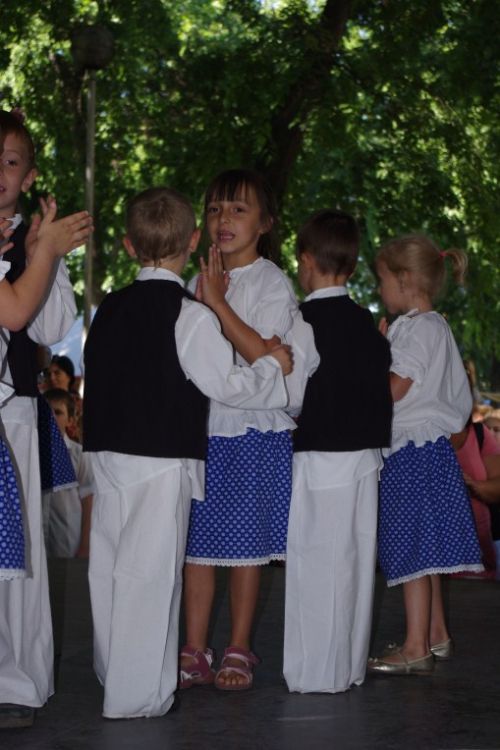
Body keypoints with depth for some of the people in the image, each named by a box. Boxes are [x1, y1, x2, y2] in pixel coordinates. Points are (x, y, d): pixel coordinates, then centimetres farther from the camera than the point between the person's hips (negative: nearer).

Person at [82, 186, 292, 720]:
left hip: (108, 452, 7)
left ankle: (113, 673, 28)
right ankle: (137, 693, -1)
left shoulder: (109, 308, 8)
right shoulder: (189, 315, -12)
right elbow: (226, 384, -9)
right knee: (150, 571, -3)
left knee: (110, 565, 14)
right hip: (161, 456, -7)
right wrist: (273, 366, 7)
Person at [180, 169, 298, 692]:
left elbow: (265, 355, -17)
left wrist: (217, 302, -19)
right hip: (201, 423, 5)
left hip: (253, 427, -5)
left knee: (245, 541, 1)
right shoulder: (202, 282, 14)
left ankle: (238, 651, 11)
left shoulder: (272, 282, -3)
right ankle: (194, 652, 10)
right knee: (196, 539, 4)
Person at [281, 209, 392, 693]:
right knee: (356, 561, 11)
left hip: (321, 456, -7)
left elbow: (293, 395, -11)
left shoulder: (307, 323, -11)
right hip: (366, 454, 7)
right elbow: (382, 389, 10)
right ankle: (350, 667, 18)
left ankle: (317, 672, 3)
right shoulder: (367, 324, 9)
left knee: (317, 562, -1)